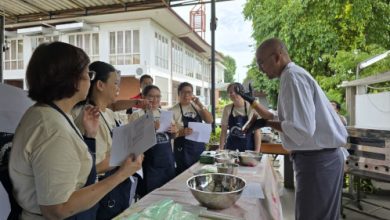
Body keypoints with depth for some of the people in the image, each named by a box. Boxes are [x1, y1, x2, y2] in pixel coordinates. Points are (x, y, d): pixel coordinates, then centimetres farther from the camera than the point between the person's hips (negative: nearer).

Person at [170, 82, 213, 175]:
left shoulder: (197, 106, 6)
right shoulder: (173, 110, -9)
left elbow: (210, 120, -1)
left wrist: (200, 105, -11)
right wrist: (182, 132, -29)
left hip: (199, 147, 5)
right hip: (183, 149, -5)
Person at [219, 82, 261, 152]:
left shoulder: (252, 108, -9)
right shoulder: (227, 109, 0)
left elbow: (257, 131, -8)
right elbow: (224, 131, 5)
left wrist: (257, 152, -11)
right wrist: (221, 149, 0)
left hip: (249, 148, -2)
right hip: (231, 148, 3)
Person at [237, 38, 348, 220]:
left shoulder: (292, 76, -19)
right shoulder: (293, 75, 13)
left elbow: (301, 129, -29)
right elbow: (282, 119, 20)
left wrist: (268, 123, -14)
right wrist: (251, 102, 18)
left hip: (316, 159, -10)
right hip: (317, 157, 10)